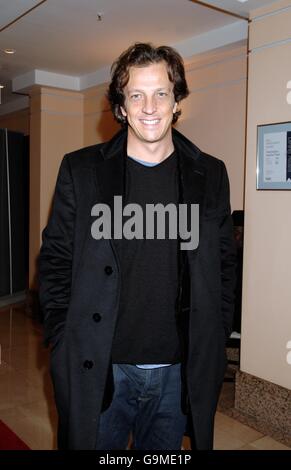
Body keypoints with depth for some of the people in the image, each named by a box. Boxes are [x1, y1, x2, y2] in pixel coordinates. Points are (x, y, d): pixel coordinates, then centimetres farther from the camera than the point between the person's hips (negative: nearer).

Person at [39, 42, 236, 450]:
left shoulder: (211, 175, 1)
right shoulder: (80, 170, -4)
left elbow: (224, 266, 6)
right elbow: (55, 262, -1)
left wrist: (214, 345, 2)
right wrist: (65, 346, -6)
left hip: (179, 370, 2)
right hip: (97, 370, -1)